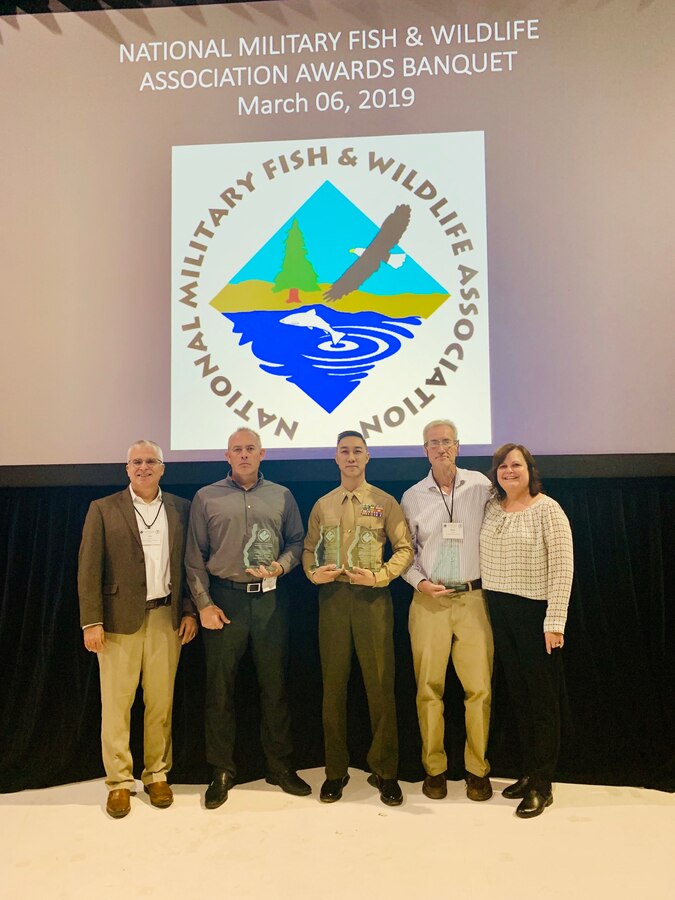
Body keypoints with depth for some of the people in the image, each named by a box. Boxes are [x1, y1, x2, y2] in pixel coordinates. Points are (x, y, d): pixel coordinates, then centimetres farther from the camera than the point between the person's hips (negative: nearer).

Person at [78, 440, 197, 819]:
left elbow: (189, 564, 8)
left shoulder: (181, 509, 6)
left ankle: (157, 774, 25)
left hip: (166, 618, 2)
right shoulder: (103, 509, 1)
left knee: (161, 702, 9)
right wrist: (91, 621, -7)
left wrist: (189, 611, 3)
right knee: (116, 703, 6)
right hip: (119, 618, -1)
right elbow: (89, 569, -2)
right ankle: (119, 781, 21)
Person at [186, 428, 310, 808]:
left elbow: (297, 541, 10)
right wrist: (203, 603, -4)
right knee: (220, 688, 6)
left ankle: (281, 766, 23)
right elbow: (195, 558, 3)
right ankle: (222, 770, 21)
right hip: (224, 599, -1)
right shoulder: (206, 498, 4)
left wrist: (280, 566, -9)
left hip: (271, 599, 1)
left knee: (275, 684, 9)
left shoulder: (281, 495, 9)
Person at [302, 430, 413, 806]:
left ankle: (386, 771, 15)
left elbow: (405, 548, 1)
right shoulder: (323, 505, 11)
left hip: (373, 596, -2)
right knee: (334, 683, 8)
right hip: (332, 596, 3)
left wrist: (379, 576, -12)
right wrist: (313, 573, -6)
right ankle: (336, 770, 21)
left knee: (380, 683, 1)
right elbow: (309, 548, 14)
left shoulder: (385, 502, 3)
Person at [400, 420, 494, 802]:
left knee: (480, 687, 1)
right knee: (429, 687, 5)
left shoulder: (480, 485, 2)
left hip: (473, 598, 0)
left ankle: (477, 769, 18)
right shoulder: (412, 496, 5)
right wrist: (419, 582, -5)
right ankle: (434, 768, 20)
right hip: (429, 600, 1)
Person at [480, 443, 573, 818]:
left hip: (535, 612, -6)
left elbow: (562, 567, -14)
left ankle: (542, 786, 16)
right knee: (518, 694, 15)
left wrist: (555, 622, -17)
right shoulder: (491, 507, 7)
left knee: (543, 698, 5)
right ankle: (529, 773, 28)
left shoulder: (547, 509, -11)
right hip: (500, 611, 6)